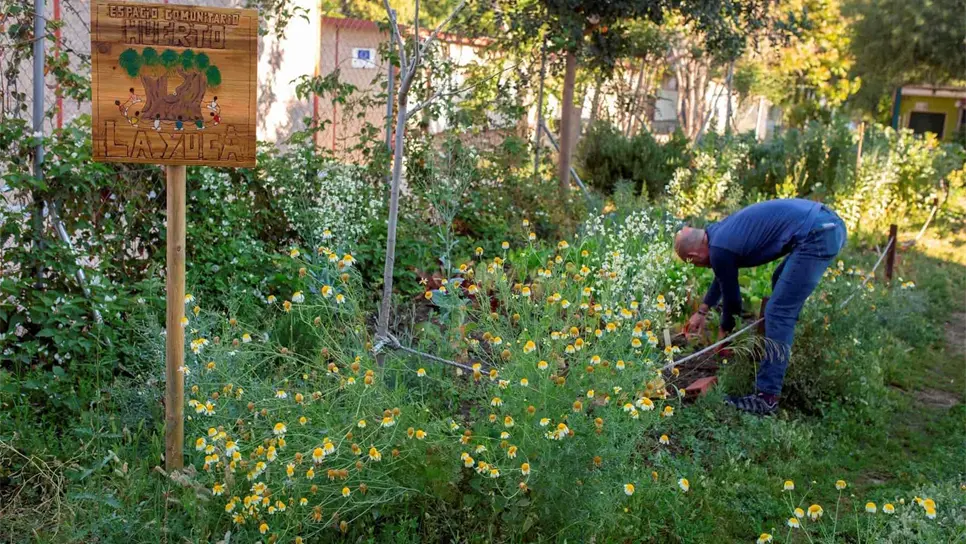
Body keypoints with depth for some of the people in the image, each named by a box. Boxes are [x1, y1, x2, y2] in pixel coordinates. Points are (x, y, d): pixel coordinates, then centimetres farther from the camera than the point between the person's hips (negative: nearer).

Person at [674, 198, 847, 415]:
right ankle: (783, 352, 39)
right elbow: (722, 278, 39)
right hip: (829, 220, 10)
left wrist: (723, 332, 27)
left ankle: (767, 397, -8)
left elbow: (731, 297, 9)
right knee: (781, 283, 30)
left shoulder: (719, 249, -6)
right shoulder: (720, 231, 21)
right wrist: (702, 312, 47)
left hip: (816, 236, -10)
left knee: (778, 314, -7)